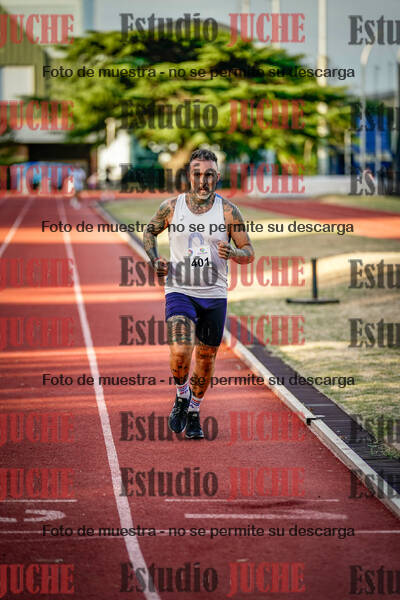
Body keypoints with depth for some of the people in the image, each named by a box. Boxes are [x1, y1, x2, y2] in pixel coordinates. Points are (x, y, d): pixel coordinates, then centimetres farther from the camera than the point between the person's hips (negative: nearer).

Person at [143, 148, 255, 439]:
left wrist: (232, 253, -23)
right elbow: (150, 232, 15)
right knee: (180, 353, -21)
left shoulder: (228, 211, -5)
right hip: (180, 292, -1)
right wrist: (155, 259, -3)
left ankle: (194, 414, 32)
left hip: (214, 296, 1)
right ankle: (182, 396, 9)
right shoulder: (171, 207, -4)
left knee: (206, 360, 10)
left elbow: (249, 252, 0)